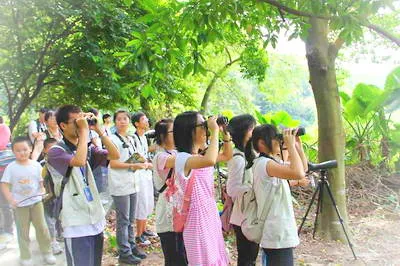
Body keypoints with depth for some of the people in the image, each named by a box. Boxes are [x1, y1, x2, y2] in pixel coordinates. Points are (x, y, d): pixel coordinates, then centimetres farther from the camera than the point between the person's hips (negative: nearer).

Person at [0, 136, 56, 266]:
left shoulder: (36, 165, -1)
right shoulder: (11, 167, -8)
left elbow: (41, 182, 6)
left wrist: (43, 193, -12)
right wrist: (11, 200, -22)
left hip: (36, 201, 2)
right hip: (19, 204, -2)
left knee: (42, 228, 8)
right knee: (23, 231, 8)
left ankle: (47, 253, 23)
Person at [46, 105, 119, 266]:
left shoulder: (87, 149, 10)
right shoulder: (55, 152, -11)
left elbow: (114, 156, 1)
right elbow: (79, 161, -30)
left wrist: (98, 130, -3)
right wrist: (84, 130, -20)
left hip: (96, 219, 7)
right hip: (77, 224, -7)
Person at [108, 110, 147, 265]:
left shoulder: (131, 139, 13)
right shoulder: (113, 139, -9)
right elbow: (113, 164, -14)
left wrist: (141, 163, 2)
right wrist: (133, 166, -19)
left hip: (131, 182, 7)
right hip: (120, 184, -7)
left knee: (131, 219, 14)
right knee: (123, 220, -1)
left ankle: (131, 246, 25)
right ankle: (124, 253, 6)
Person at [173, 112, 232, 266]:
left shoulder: (202, 156, 6)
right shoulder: (182, 158, -21)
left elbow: (227, 156, 20)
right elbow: (210, 161, -41)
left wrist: (225, 133, 6)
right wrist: (215, 131, -30)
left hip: (211, 214, 8)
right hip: (198, 217, -8)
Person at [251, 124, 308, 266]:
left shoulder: (272, 162, 12)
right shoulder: (264, 163, -20)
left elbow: (303, 168, 19)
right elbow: (299, 174, -33)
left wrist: (298, 145, 7)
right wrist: (290, 145, -23)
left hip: (278, 231, 10)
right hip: (277, 234, -10)